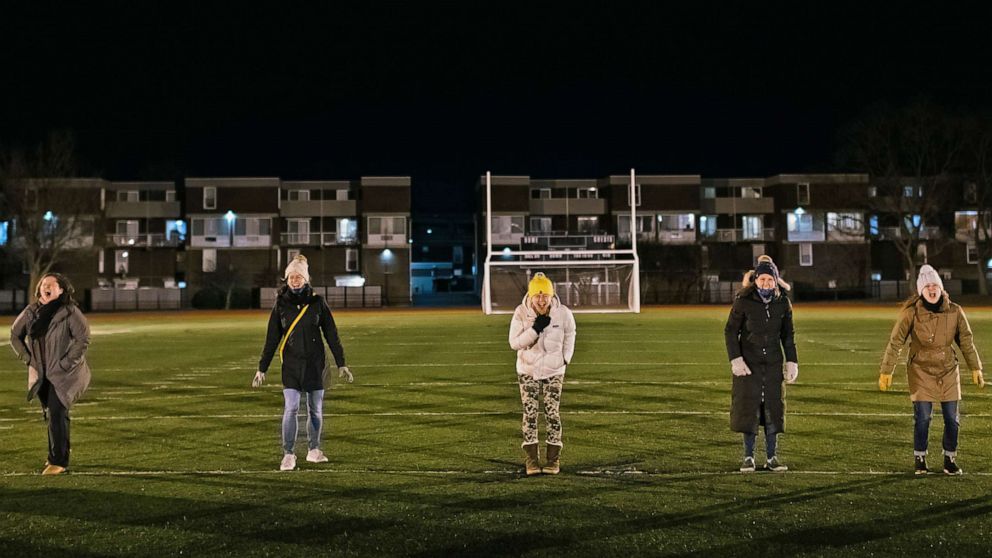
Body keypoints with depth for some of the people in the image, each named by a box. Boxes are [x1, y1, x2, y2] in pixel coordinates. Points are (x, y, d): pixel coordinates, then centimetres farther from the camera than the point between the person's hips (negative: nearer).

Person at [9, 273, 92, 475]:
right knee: (49, 414, 14)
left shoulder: (70, 312, -14)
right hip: (41, 374, 6)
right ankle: (57, 455, 28)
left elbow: (83, 338, -16)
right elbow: (15, 335, 15)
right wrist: (27, 358, 6)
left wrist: (67, 362, -17)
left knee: (57, 414, -13)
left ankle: (59, 461, -8)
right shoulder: (31, 312, 2)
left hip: (64, 374, -6)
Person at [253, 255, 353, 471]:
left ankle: (314, 450, 23)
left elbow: (332, 335, 3)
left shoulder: (317, 302, 0)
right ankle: (288, 455, -4)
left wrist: (341, 364, 1)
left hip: (315, 363, 1)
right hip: (291, 364, 0)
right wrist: (262, 368, 3)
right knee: (290, 409, -10)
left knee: (316, 409, 8)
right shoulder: (280, 304, 2)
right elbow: (271, 339, 5)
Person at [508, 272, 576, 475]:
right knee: (530, 413, 0)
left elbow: (569, 334, 7)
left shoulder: (563, 313, -15)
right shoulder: (521, 313, -17)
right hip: (528, 370, 0)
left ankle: (553, 458, 8)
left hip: (554, 371, 0)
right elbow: (514, 343, -18)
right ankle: (531, 458, 8)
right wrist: (535, 329, -28)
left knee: (552, 413, -1)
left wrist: (565, 358, 3)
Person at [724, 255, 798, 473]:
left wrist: (792, 362, 4)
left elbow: (788, 335, 9)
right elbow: (731, 331, -5)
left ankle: (771, 457, 13)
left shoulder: (783, 302, 0)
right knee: (748, 407, -2)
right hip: (749, 362, -3)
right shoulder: (743, 300, -9)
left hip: (773, 363, 3)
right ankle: (748, 456, 8)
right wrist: (735, 359, -14)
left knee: (773, 407, 4)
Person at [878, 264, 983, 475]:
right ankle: (919, 459, 14)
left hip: (948, 371, 3)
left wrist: (976, 369, 9)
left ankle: (950, 459, 23)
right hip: (921, 371, -3)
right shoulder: (911, 312, -14)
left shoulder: (955, 312, -7)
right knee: (923, 417, -5)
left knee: (952, 418, 5)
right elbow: (895, 342, -11)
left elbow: (967, 341, 5)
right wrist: (886, 372, -13)